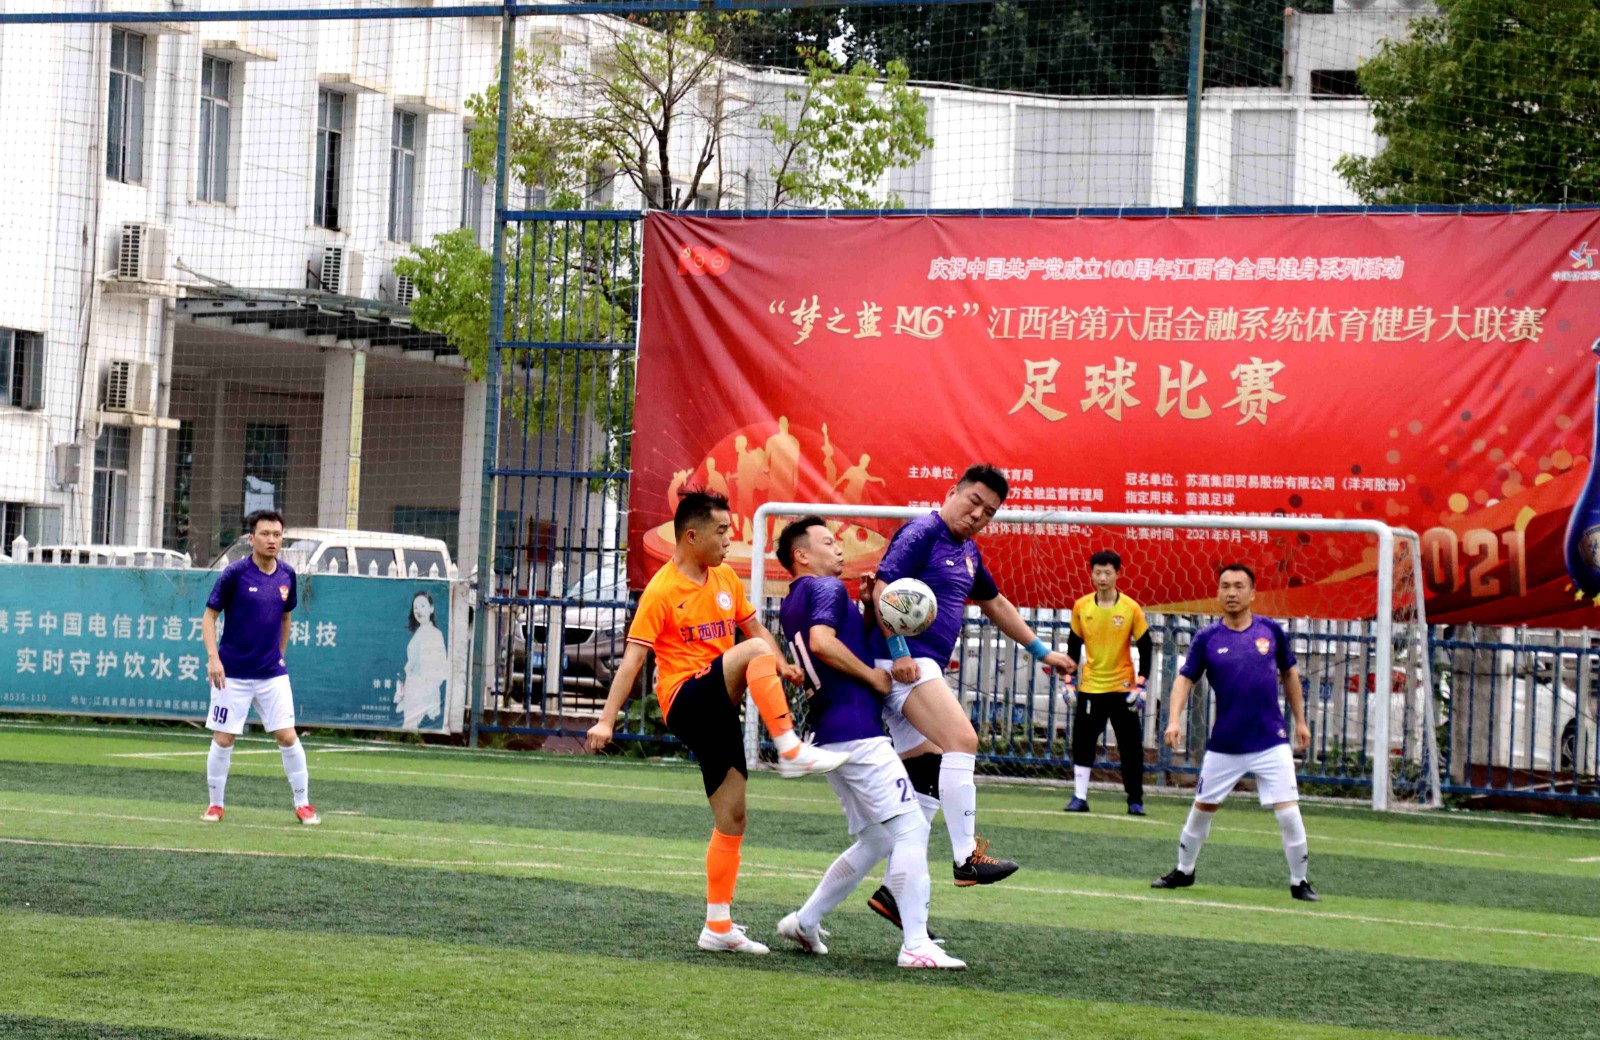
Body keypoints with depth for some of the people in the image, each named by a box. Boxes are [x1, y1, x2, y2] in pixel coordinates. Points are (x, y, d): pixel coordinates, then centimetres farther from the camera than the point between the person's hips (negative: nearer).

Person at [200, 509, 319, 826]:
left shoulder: (287, 575, 3)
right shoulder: (235, 573, -11)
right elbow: (209, 616, -7)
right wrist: (213, 657, -17)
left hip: (272, 674, 3)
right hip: (233, 674, -3)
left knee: (288, 737, -2)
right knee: (222, 740, 1)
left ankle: (303, 804, 9)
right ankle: (215, 805, 16)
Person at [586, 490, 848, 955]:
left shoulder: (727, 579, 13)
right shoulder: (662, 591, -9)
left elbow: (755, 626, 22)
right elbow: (633, 657, -13)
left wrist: (782, 666, 1)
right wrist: (606, 720, -20)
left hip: (719, 710, 7)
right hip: (685, 701, -7)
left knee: (732, 819, 5)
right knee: (755, 651, -30)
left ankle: (718, 926, 11)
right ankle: (792, 752, -29)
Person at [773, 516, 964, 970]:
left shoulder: (790, 606, 21)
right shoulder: (827, 589, -6)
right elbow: (822, 641, -23)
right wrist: (872, 675, -14)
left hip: (828, 735, 10)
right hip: (857, 731, -10)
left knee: (875, 841, 17)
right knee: (910, 829, -11)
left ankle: (805, 920, 19)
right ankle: (916, 945, -17)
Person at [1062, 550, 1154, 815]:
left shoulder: (1131, 609, -7)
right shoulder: (1081, 607, -1)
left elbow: (1146, 648, -1)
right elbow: (1074, 646, 9)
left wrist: (1141, 686, -8)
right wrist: (1069, 681, 5)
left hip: (1122, 688, -2)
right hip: (1090, 687, 2)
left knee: (1131, 747, 2)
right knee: (1082, 743, 0)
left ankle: (1135, 800, 11)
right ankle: (1079, 797, 7)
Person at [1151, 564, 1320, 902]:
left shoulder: (1271, 631, 0)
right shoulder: (1207, 638, -3)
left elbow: (1289, 674, 13)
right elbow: (1185, 679, -3)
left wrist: (1300, 720, 12)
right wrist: (1174, 719, -19)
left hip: (1271, 743, -1)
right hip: (1224, 744, 1)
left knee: (1289, 813, -8)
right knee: (1202, 808, 13)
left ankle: (1299, 882, 6)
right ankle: (1183, 871, 32)